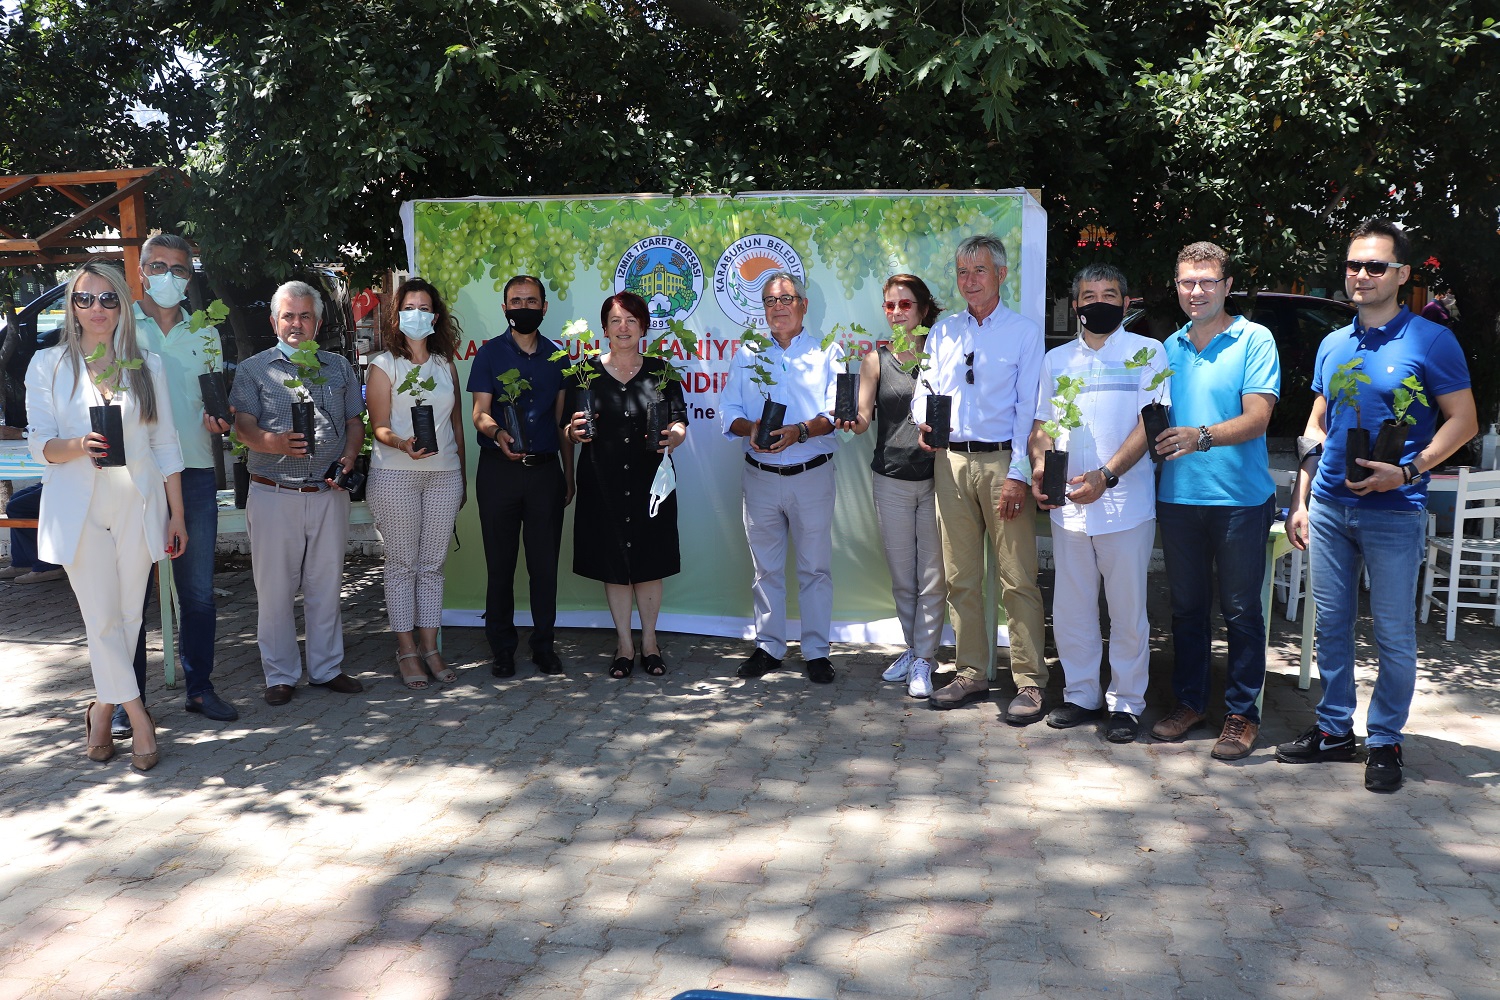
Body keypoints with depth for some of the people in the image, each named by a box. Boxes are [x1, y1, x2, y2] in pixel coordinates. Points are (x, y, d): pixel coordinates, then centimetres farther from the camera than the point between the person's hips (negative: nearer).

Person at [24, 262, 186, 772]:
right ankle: (138, 718, 5)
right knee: (101, 619, -4)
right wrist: (80, 446, -24)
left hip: (137, 506, 2)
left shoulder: (146, 365, 7)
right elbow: (41, 444, -1)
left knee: (129, 616, 5)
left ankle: (102, 710, 22)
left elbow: (165, 444, 7)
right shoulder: (48, 365, 3)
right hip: (79, 509, -1)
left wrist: (177, 514, 5)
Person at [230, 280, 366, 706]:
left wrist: (349, 456, -6)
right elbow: (243, 426, -4)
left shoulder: (339, 367, 15)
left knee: (326, 586, 8)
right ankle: (280, 675, 13)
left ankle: (327, 668, 20)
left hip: (329, 493, 2)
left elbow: (355, 421, 13)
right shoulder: (253, 369, 6)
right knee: (275, 587, 2)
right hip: (273, 494, -2)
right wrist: (276, 443, -24)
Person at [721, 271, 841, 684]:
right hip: (759, 476, 3)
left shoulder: (825, 353, 4)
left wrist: (801, 430, -23)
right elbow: (729, 410, 6)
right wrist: (751, 428, -15)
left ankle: (816, 651, 12)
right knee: (766, 567, 9)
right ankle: (768, 647, 20)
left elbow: (837, 411, -6)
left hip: (812, 475, -2)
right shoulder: (747, 354, 12)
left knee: (815, 567, 3)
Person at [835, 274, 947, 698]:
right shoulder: (876, 359, 6)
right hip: (891, 479, 2)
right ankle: (913, 649, 27)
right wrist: (851, 421, -22)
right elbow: (864, 418, 1)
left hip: (934, 477, -2)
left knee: (932, 576, 0)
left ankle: (924, 660, 11)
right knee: (902, 576, 10)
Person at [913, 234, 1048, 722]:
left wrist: (1018, 474, -12)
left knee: (1018, 580, -4)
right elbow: (926, 385, 18)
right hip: (951, 462, 5)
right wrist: (924, 420, -6)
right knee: (960, 577, 9)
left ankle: (1029, 683, 4)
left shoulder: (1024, 331, 1)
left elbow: (1029, 408, -4)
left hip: (1002, 462, -4)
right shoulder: (943, 330, 14)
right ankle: (972, 675, 19)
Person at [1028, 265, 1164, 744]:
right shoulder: (1057, 360, 15)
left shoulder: (1146, 352, 3)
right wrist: (1039, 469, -7)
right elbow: (1042, 424, 14)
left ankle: (1126, 703, 15)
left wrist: (1106, 475, -17)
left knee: (1128, 609, 3)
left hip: (1125, 503, -4)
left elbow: (1149, 424, -7)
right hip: (1067, 506, 4)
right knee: (1071, 606, 9)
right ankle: (1081, 694, 23)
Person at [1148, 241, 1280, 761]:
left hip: (1240, 499, -4)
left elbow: (1256, 419, -13)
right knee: (1187, 607, 13)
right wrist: (1157, 439, -3)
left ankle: (1241, 713, 15)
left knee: (1241, 610, 4)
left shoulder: (1255, 341, -4)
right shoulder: (1170, 346, 11)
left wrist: (1202, 437, -28)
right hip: (1178, 498, 5)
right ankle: (1189, 701, 26)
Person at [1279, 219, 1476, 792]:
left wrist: (1407, 470, -17)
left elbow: (1463, 421, -4)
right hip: (1329, 508, 5)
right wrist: (1299, 500, 10)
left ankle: (1385, 741, 16)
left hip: (1393, 512, -5)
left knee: (1393, 634, 3)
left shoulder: (1429, 340, -4)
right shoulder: (1333, 346, 11)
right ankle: (1334, 729, 23)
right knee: (1331, 624, 11)